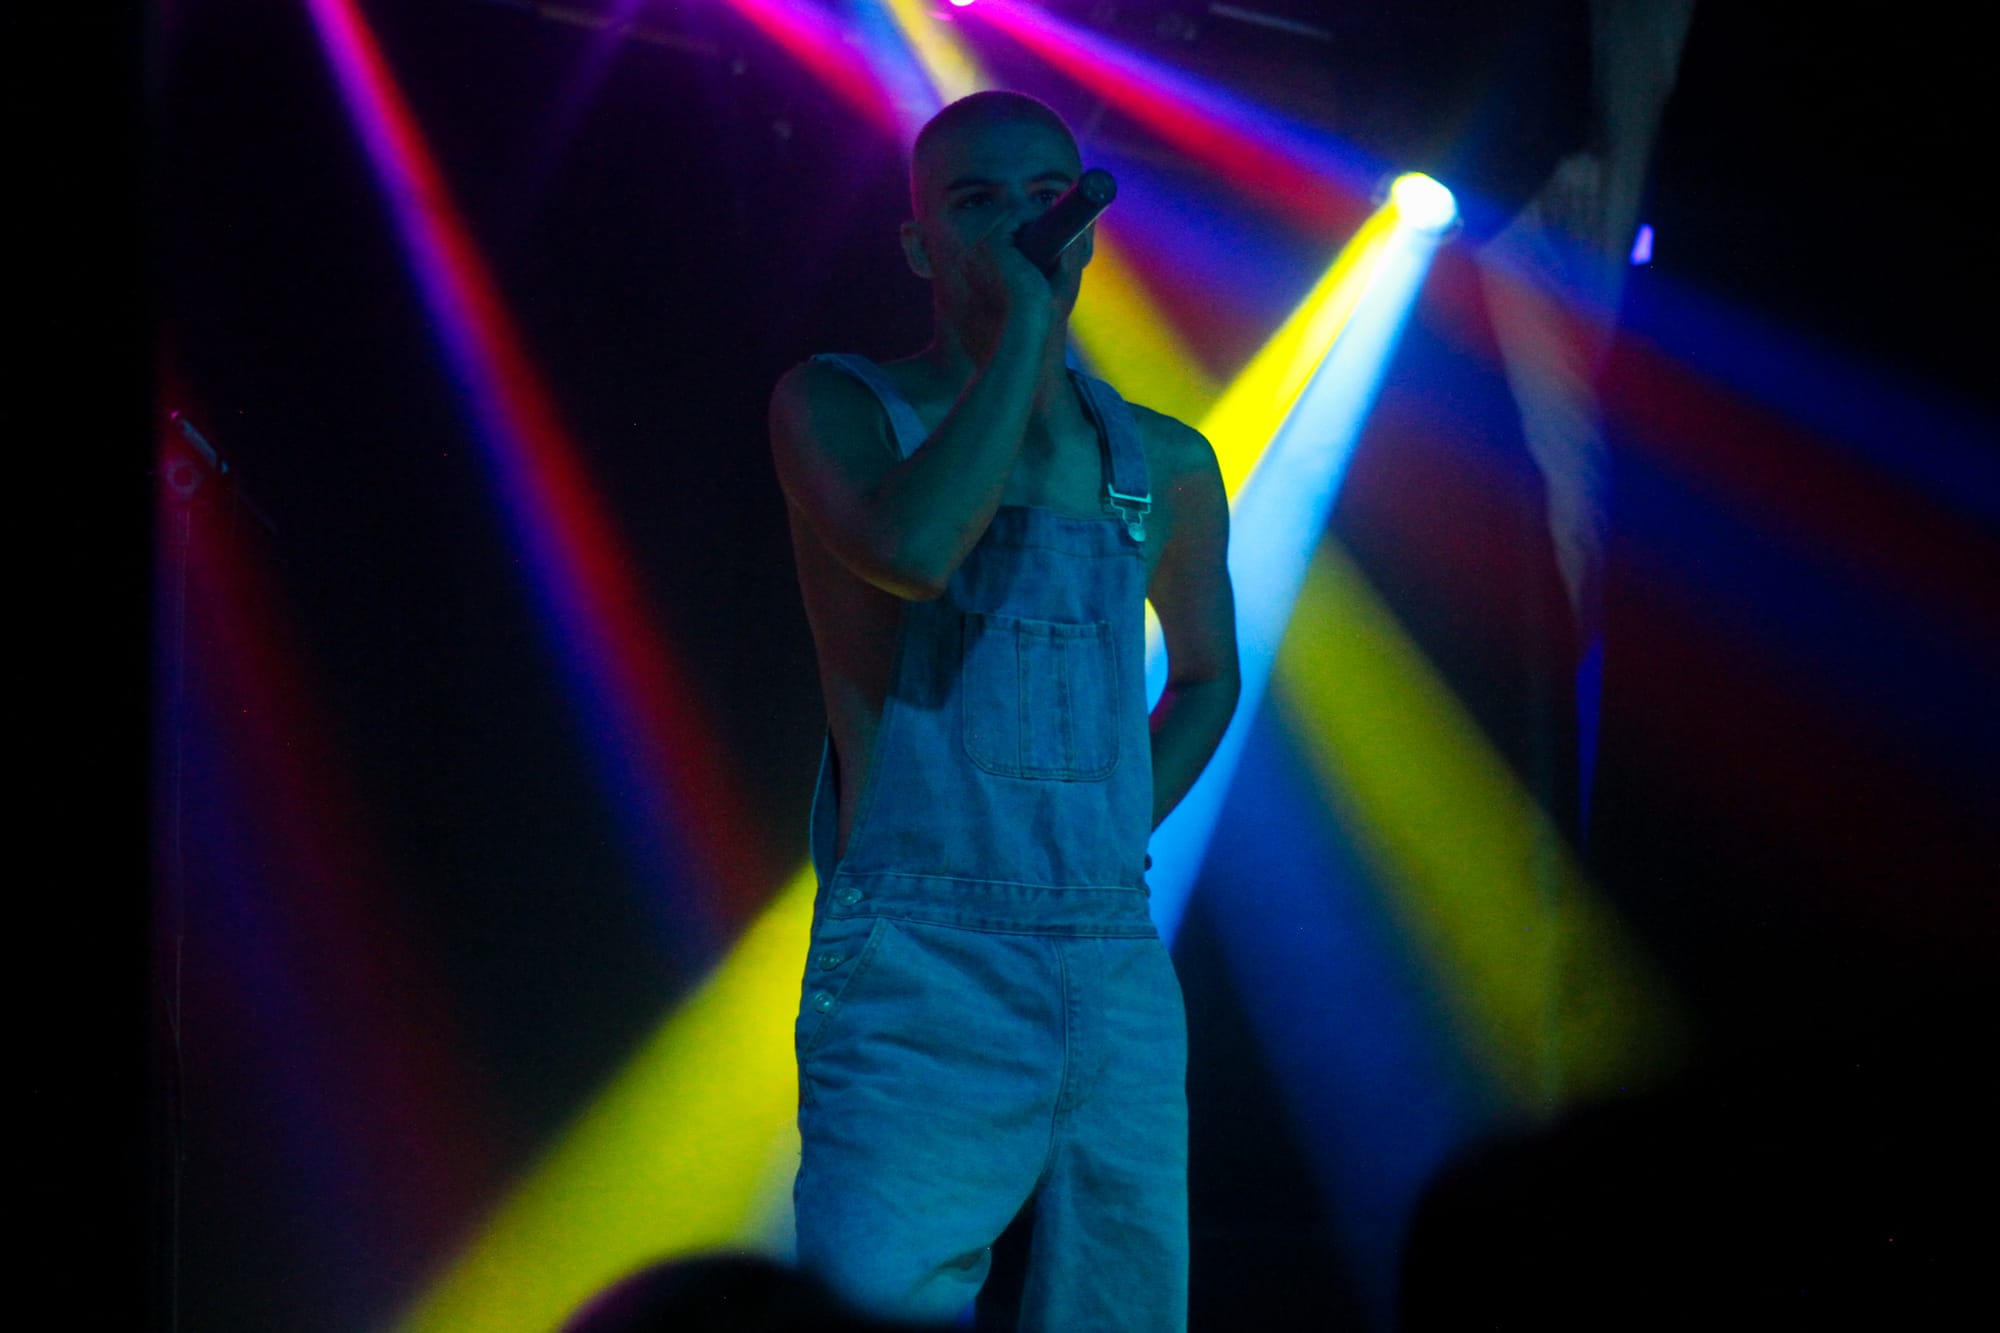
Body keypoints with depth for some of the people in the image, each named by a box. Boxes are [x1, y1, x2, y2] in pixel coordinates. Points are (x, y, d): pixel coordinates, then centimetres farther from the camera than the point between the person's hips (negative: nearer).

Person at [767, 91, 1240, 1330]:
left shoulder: (1166, 468, 13)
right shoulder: (841, 407, 0)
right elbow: (910, 552, -22)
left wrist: (1111, 843, 14)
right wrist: (1023, 322, -14)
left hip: (1120, 983, 5)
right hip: (917, 986, -4)